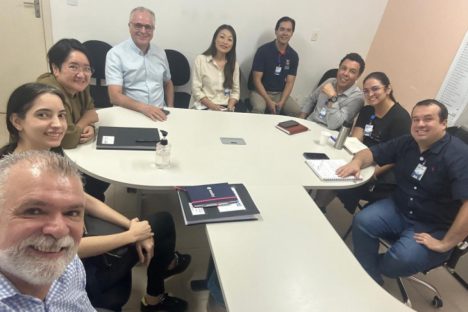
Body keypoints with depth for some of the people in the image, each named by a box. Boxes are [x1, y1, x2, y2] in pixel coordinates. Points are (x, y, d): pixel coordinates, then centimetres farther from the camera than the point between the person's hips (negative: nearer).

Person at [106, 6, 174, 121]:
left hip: (159, 113, 3)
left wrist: (170, 109, 7)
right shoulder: (115, 54, -4)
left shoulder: (160, 53, 11)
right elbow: (115, 97, -13)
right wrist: (143, 107, -28)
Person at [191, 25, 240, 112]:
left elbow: (236, 91, 10)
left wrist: (229, 107, -8)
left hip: (226, 108, 3)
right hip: (204, 107, -3)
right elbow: (196, 90, -3)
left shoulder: (234, 63, 11)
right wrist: (212, 106, -15)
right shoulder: (201, 59, 1)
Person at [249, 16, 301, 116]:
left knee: (297, 112, -20)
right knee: (259, 108, -35)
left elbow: (289, 82, 0)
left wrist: (281, 102, -17)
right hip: (261, 91, -3)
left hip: (280, 93, 4)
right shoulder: (263, 50, -11)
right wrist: (269, 101, -21)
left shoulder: (293, 56, 1)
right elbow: (257, 79, -13)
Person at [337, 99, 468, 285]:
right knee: (361, 222, -21)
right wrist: (357, 162, -16)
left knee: (400, 260, -29)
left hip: (435, 228, -5)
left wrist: (445, 244, -26)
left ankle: (370, 266, 7)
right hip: (398, 209, 6)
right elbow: (372, 152, 8)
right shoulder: (406, 143, 1)